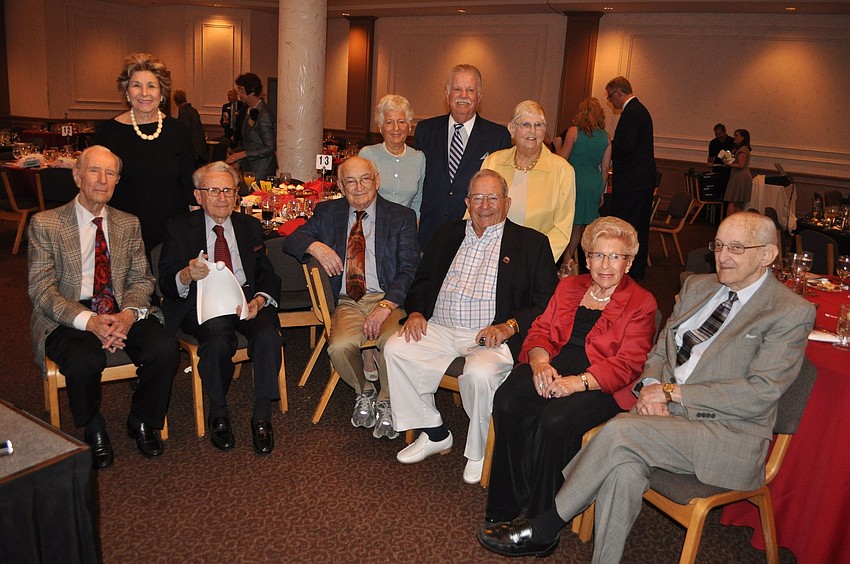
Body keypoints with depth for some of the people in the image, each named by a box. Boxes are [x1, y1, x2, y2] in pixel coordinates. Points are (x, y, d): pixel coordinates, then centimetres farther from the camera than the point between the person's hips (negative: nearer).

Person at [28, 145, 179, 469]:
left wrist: (129, 313, -15)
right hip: (67, 318, -3)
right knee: (85, 361, -35)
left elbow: (141, 279, 9)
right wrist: (88, 320, -23)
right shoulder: (45, 224, 1)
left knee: (165, 348, -26)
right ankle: (93, 431, -1)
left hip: (122, 313, 3)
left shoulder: (128, 225, 13)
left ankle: (142, 423, 3)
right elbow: (42, 290, -6)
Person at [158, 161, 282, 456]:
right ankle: (218, 415, -8)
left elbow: (268, 275, 11)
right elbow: (166, 285, 3)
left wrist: (259, 300, -13)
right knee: (218, 340, -34)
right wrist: (187, 274, -22)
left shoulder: (250, 226, 17)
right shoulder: (178, 229, 10)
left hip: (247, 298, 2)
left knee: (268, 336, -30)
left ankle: (262, 417, -15)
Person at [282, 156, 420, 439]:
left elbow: (409, 270, -4)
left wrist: (385, 306, -20)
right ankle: (364, 392, 6)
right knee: (340, 347, -28)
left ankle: (385, 400, 0)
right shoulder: (328, 212, 15)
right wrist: (314, 245, -13)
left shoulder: (401, 216, 5)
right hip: (348, 302, 2)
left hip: (389, 299, -2)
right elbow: (290, 241, 11)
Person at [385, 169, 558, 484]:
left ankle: (480, 452, -4)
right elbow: (422, 281, 21)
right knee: (396, 349, -18)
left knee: (480, 374, -33)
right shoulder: (446, 235, 20)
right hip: (440, 328, 5)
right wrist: (416, 312, 0)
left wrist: (509, 327, -17)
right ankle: (435, 434, -1)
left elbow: (545, 302, -2)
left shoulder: (532, 243, 6)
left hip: (493, 336, -4)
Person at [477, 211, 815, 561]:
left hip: (727, 435, -5)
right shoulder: (697, 286, 15)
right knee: (624, 466, -28)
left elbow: (761, 394, -13)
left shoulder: (792, 313, -5)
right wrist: (652, 388, -6)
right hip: (667, 412, 5)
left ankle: (543, 529, -12)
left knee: (621, 430, -27)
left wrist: (674, 392, -15)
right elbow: (659, 352, 17)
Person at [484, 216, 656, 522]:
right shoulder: (569, 286, 19)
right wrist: (540, 361, -9)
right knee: (507, 402, -25)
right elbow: (541, 330, 14)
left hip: (602, 385, -4)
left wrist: (579, 382, -23)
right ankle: (506, 506, -12)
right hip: (552, 369, 5)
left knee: (556, 420, -33)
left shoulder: (641, 303, 3)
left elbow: (627, 365, -7)